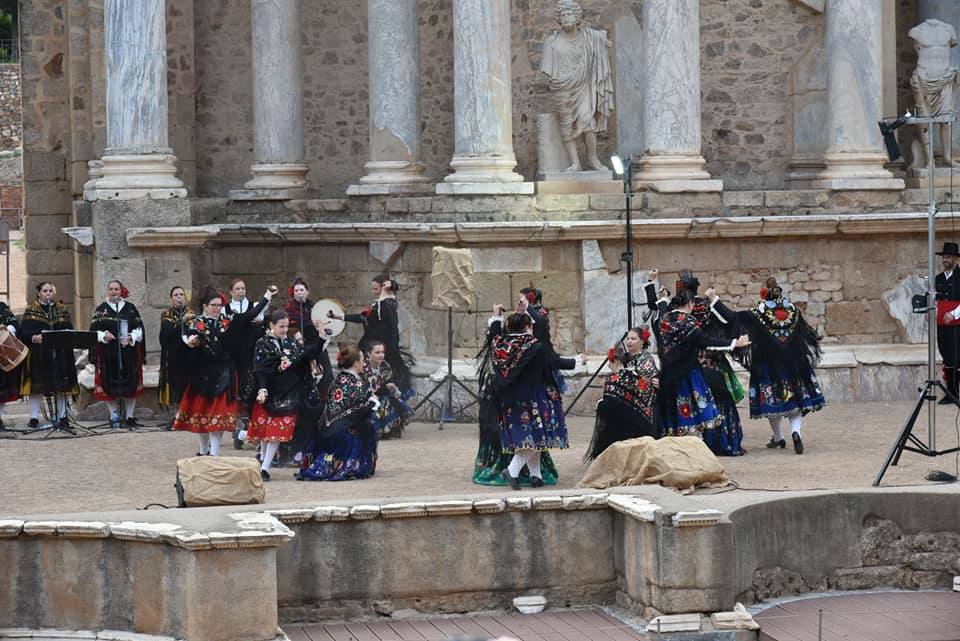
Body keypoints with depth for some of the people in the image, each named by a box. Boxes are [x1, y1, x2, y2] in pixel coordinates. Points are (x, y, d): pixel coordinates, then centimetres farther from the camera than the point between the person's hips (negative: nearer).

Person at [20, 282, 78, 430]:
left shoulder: (62, 310, 12)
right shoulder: (31, 311, 6)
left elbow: (69, 330, 5)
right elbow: (24, 332, -3)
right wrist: (33, 337, -23)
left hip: (59, 355, 2)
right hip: (38, 355, -2)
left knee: (61, 386, 1)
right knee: (37, 385, -3)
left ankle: (62, 416, 8)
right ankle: (34, 417, 3)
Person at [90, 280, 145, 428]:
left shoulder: (130, 308, 9)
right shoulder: (101, 309, 6)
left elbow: (139, 328, 6)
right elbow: (94, 331, 1)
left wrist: (131, 337, -12)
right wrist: (104, 335, -17)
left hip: (128, 353, 1)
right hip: (108, 353, -1)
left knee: (130, 384, 0)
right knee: (110, 385, -1)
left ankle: (129, 415, 8)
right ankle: (114, 415, 9)